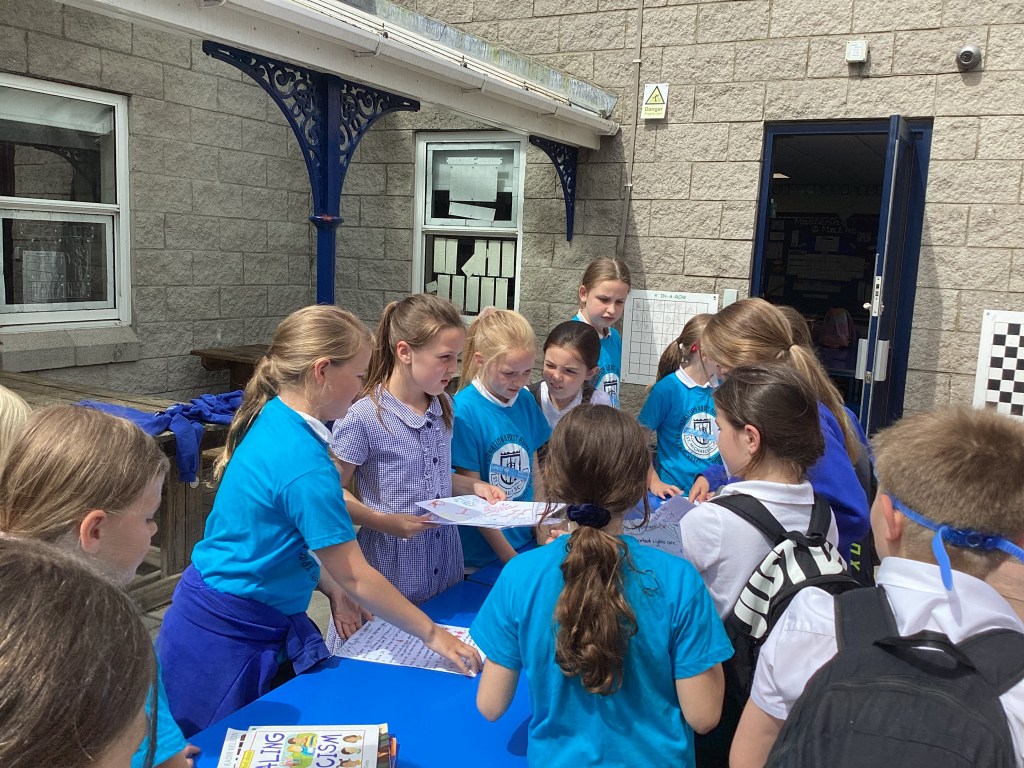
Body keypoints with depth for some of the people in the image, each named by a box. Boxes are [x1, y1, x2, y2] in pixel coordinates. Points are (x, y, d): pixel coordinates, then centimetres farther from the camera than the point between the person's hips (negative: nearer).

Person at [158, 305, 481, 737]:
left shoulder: (272, 418, -1)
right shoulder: (305, 465, -28)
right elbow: (357, 577, -21)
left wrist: (332, 588, 5)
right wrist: (433, 635, -11)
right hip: (232, 639, -8)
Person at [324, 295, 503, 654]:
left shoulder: (443, 407, 5)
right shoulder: (363, 418, -17)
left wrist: (473, 486, 1)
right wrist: (385, 522, -21)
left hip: (442, 560, 6)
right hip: (391, 563, -6)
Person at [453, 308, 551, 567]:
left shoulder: (526, 402, -1)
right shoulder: (463, 411, -17)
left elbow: (533, 473, 7)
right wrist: (511, 559, -14)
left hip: (526, 543, 5)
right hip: (479, 556, -5)